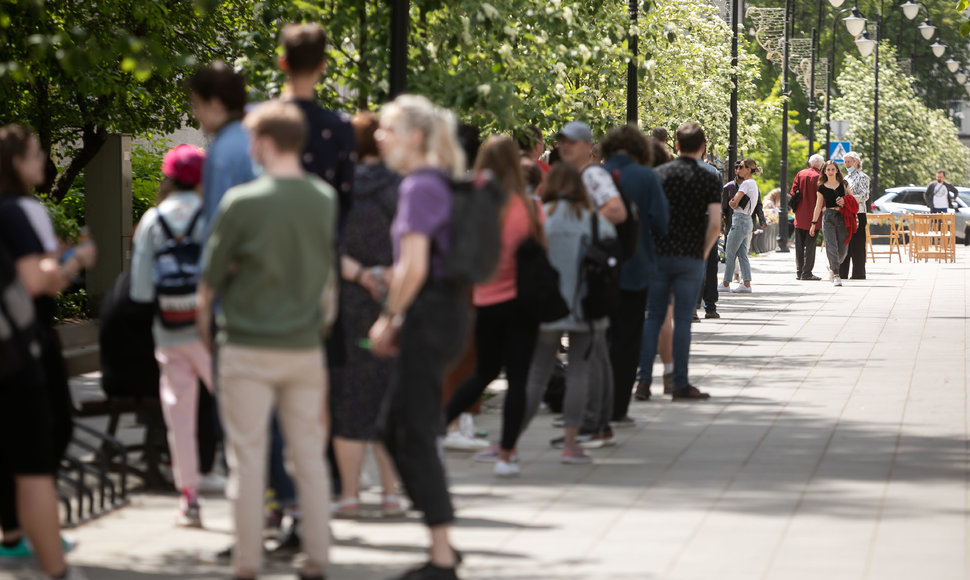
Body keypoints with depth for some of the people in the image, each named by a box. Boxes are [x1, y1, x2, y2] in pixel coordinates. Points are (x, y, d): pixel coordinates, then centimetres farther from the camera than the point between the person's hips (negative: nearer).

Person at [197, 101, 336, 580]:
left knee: (247, 457, 3)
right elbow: (329, 265, 9)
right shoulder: (326, 200, -1)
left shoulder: (242, 202, -13)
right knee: (310, 455, 10)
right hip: (304, 343, 4)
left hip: (248, 346, -3)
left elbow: (212, 273, -5)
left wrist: (203, 319, 11)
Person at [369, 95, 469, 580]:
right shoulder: (442, 181, 15)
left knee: (415, 435, -4)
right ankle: (442, 540, 21)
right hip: (447, 308, 10)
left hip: (428, 316, -10)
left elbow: (414, 267, -21)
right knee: (393, 428, 17)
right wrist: (399, 317, 18)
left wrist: (388, 318, -10)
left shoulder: (419, 185, -15)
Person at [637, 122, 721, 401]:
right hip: (690, 258, -2)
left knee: (653, 317, 7)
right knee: (683, 320, 1)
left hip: (658, 253, 2)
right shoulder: (709, 180, -2)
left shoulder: (659, 174, 4)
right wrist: (704, 251, 4)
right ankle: (680, 384, 2)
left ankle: (644, 379, 2)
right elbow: (715, 223, -10)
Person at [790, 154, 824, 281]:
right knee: (810, 245, -1)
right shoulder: (819, 177, -10)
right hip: (812, 216, -4)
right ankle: (806, 273, -2)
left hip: (799, 217, 4)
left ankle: (798, 272, 12)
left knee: (799, 245, 10)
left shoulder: (800, 174, 4)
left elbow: (792, 193, 5)